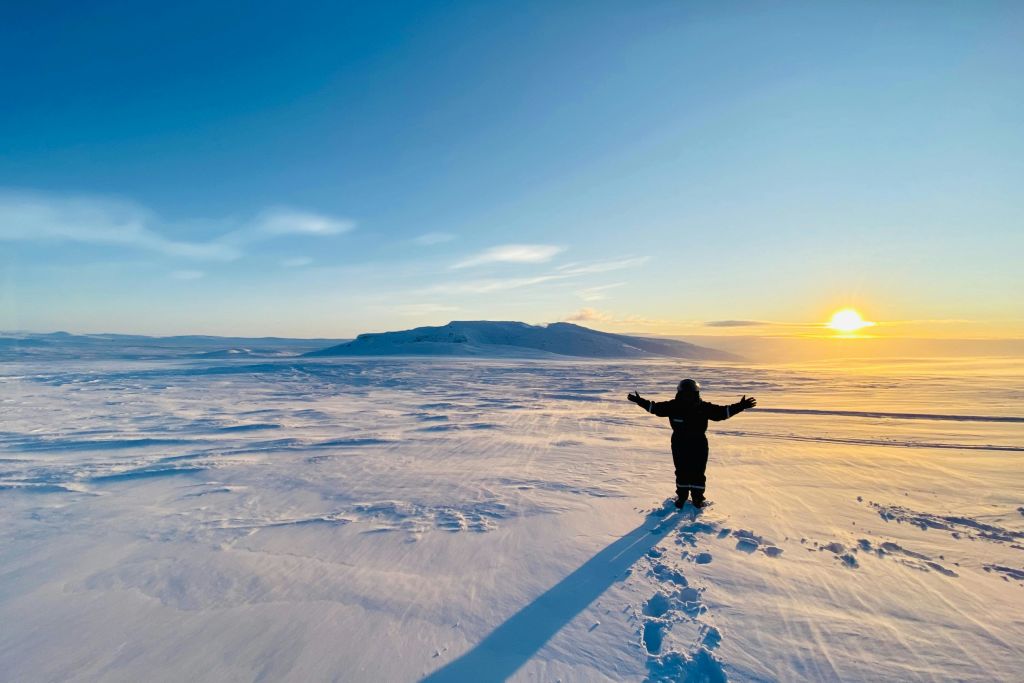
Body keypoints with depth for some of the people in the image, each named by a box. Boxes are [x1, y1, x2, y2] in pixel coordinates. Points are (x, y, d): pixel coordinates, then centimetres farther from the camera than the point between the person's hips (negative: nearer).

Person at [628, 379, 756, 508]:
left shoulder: (703, 407, -12)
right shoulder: (673, 406, -12)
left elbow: (721, 412, -10)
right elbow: (656, 407, -7)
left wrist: (740, 406, -17)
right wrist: (639, 401, -14)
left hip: (699, 446, 0)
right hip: (679, 445, 0)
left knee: (698, 473, 7)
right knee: (681, 472, 12)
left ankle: (698, 497, 25)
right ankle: (681, 496, 29)